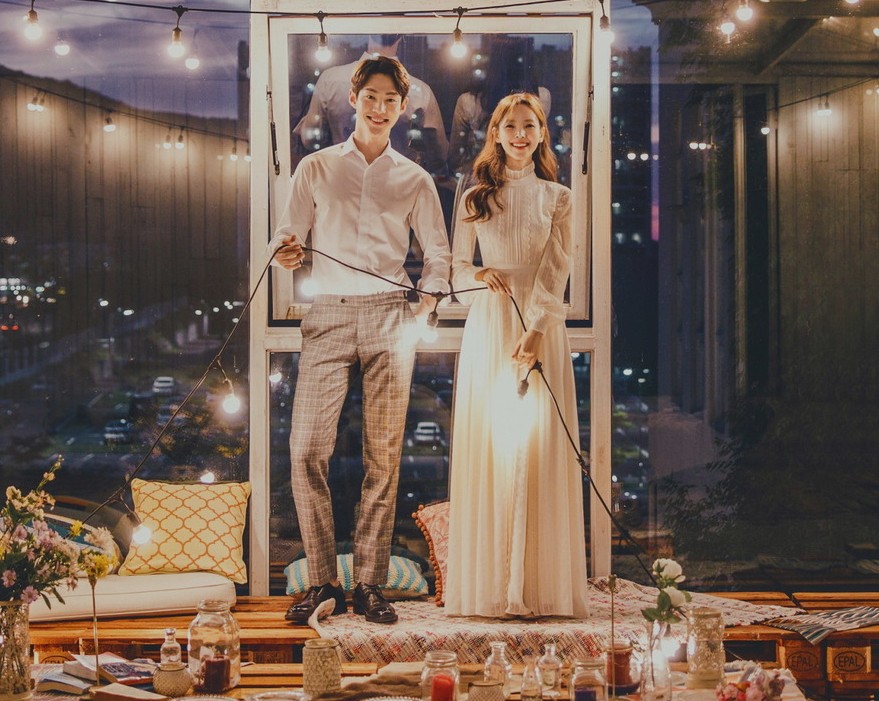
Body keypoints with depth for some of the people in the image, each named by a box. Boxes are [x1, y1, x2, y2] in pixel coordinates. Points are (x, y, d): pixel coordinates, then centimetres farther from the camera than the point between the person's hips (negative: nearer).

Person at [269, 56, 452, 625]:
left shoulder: (414, 179, 15)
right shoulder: (316, 169, 14)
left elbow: (438, 254, 16)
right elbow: (291, 236, 11)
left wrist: (427, 304, -1)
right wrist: (287, 253, -12)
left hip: (389, 318, 0)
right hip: (329, 316, 0)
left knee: (384, 456, -1)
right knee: (307, 450, -11)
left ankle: (370, 584, 6)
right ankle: (323, 582, -1)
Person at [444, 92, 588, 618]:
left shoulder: (557, 199, 7)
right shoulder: (476, 199, 10)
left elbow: (555, 271, -3)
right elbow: (455, 267, 11)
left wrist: (535, 332, -16)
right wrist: (479, 275, -12)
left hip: (542, 328, -1)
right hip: (488, 327, 1)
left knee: (540, 451, -4)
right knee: (487, 451, -2)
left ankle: (541, 586, -2)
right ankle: (489, 587, 1)